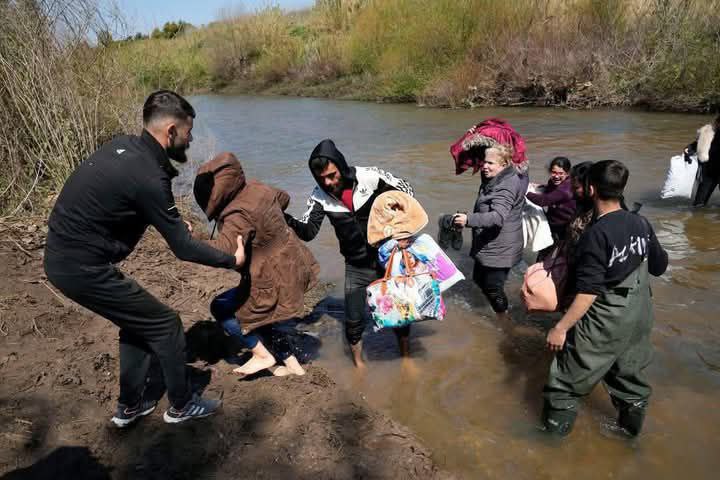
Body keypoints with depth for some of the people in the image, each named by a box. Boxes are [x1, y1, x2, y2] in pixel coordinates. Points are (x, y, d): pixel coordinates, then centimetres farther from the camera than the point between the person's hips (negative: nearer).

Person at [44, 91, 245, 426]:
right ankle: (182, 405, 22)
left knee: (138, 320, 21)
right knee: (164, 324, 4)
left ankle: (130, 406, 33)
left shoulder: (123, 146, 3)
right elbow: (183, 248, -16)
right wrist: (232, 260, -4)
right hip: (82, 268, -9)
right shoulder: (148, 177, -23)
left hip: (61, 257, 9)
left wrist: (171, 223, 19)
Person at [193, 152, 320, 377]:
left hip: (276, 280, -9)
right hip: (294, 267, 9)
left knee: (220, 308, 5)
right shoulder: (257, 188, 0)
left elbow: (223, 251, -41)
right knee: (259, 316, 25)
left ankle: (263, 356, 11)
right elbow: (284, 198, 20)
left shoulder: (238, 214, -27)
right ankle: (293, 366, 30)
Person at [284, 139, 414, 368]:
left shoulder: (369, 176, -17)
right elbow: (308, 231, -13)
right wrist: (285, 219, -31)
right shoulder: (320, 196, -10)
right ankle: (358, 363, 34)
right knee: (354, 321, 5)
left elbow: (406, 190, -6)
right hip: (356, 267, 1)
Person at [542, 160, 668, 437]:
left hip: (604, 322, -7)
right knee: (631, 371, 24)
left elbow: (588, 292, -26)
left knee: (573, 372, 11)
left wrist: (561, 328, -21)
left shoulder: (596, 234, -24)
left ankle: (558, 420, 25)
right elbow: (659, 267, 10)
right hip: (639, 318, 7)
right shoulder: (641, 223, -4)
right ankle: (632, 423, 43)